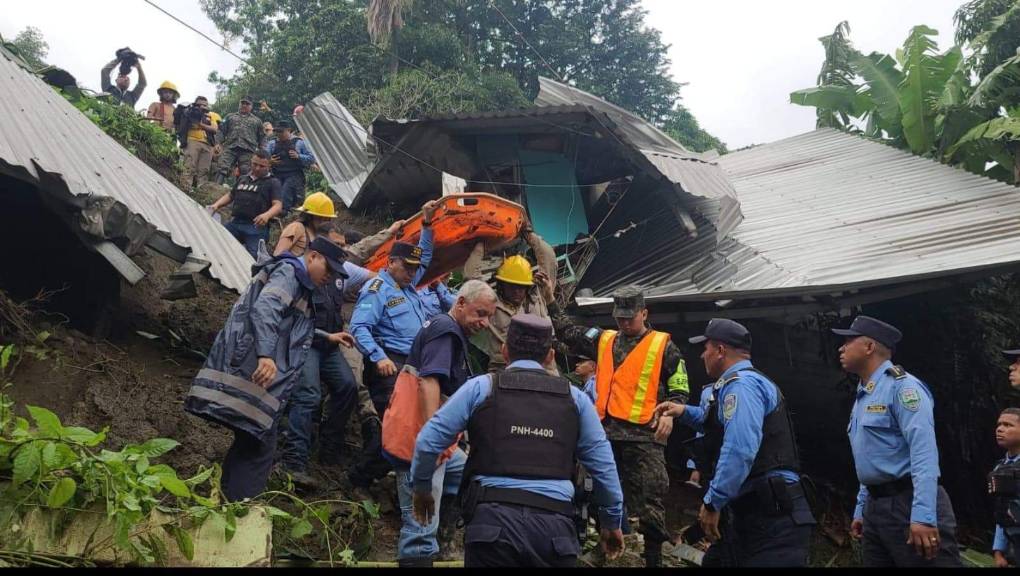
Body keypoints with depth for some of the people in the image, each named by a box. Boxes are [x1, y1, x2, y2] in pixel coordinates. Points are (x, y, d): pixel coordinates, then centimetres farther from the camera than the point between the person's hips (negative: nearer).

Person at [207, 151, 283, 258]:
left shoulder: (273, 182, 8)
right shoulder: (242, 179, 27)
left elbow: (278, 205, -5)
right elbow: (230, 196, 37)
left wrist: (267, 215, -28)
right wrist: (216, 205, 16)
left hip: (257, 226, -5)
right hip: (235, 223, 5)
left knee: (253, 257, -26)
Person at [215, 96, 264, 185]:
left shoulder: (257, 121, 20)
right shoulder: (230, 117, 22)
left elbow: (262, 138, 17)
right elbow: (221, 131, 14)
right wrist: (219, 144, -2)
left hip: (248, 151, 0)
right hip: (230, 148, 0)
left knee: (245, 174, -4)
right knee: (222, 169, -15)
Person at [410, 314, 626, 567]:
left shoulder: (480, 387, 8)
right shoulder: (574, 397, 14)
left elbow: (428, 441, 8)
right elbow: (603, 464, 15)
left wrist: (422, 488, 25)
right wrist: (612, 521, 28)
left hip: (494, 518, -2)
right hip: (555, 523, 2)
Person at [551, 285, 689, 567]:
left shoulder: (663, 345, 5)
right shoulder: (603, 340, 15)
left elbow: (680, 387, 6)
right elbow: (567, 331, 19)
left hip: (644, 435, -4)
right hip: (606, 431, 4)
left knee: (648, 501, -4)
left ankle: (653, 556, 5)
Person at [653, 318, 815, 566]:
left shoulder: (741, 384, -14)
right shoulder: (743, 382, 21)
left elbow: (739, 451, -28)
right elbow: (721, 423, 42)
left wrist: (713, 502, -22)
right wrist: (685, 412, 29)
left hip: (771, 514, -11)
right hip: (752, 511, 11)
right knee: (715, 561, 19)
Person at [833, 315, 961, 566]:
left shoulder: (901, 386, -10)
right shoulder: (863, 396, 18)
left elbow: (924, 453, -20)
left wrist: (923, 515, -27)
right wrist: (861, 510, 20)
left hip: (908, 504, -9)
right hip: (876, 507, 9)